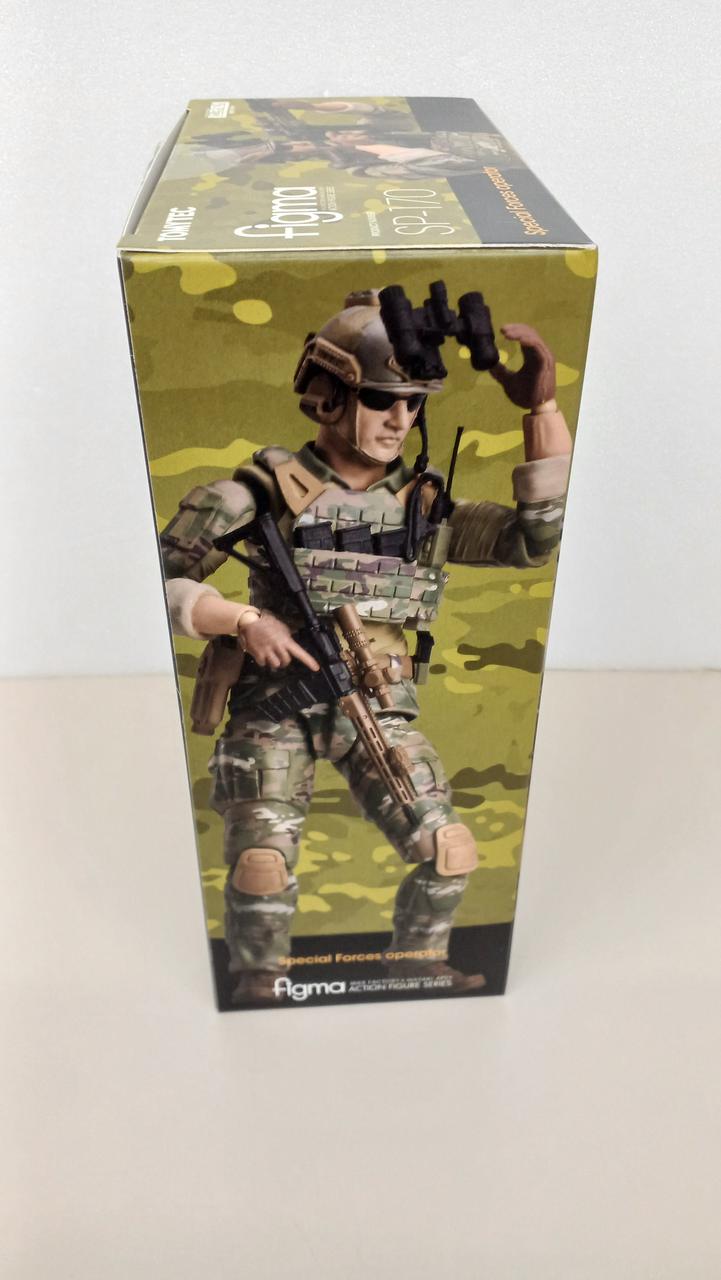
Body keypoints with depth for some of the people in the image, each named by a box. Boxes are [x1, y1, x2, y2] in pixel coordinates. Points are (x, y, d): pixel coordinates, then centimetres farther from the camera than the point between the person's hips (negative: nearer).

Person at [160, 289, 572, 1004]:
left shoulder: (421, 504, 4)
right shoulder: (267, 491, -6)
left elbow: (533, 539, -7)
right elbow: (156, 582, -3)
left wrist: (542, 406, -13)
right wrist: (245, 621, -18)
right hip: (274, 706, -2)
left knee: (449, 854, -4)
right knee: (262, 868, -8)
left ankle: (419, 967, 25)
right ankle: (257, 985, 22)